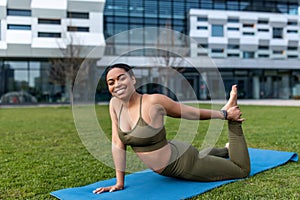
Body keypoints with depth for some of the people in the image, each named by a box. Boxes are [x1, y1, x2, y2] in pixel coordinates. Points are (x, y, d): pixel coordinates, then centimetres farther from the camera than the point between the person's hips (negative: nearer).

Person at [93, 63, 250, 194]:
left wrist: (224, 114, -1)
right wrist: (119, 183, -7)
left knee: (242, 170, 7)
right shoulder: (115, 104, -9)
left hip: (183, 162, -6)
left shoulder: (154, 101, -26)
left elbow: (193, 113, -12)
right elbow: (118, 143, -7)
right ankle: (227, 150, 65)